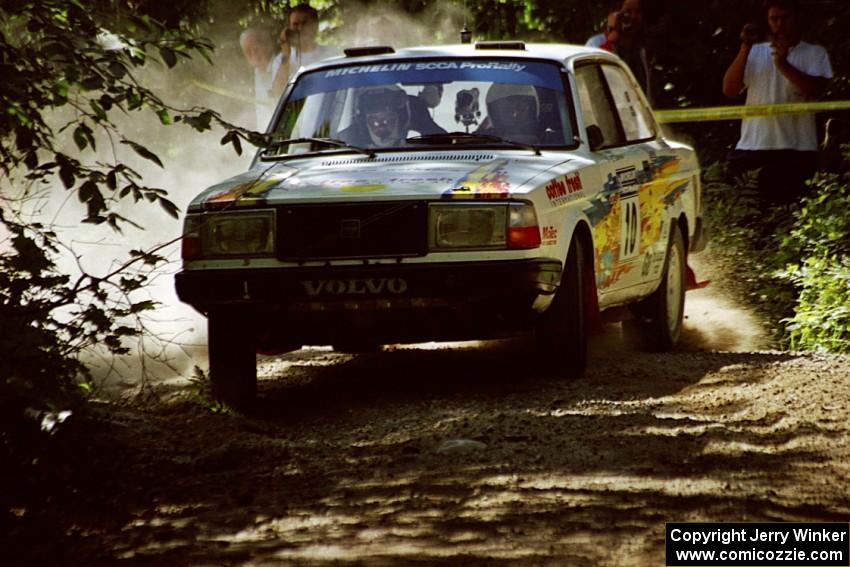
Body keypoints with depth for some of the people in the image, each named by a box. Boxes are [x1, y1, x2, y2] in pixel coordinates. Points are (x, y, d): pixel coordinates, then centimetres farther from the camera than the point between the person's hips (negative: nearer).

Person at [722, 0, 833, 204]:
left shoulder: (814, 53, 7)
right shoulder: (755, 53, 13)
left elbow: (816, 89, -10)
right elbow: (729, 89, 2)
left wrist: (783, 65, -22)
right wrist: (745, 48, -7)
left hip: (797, 149, -2)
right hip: (753, 146, 2)